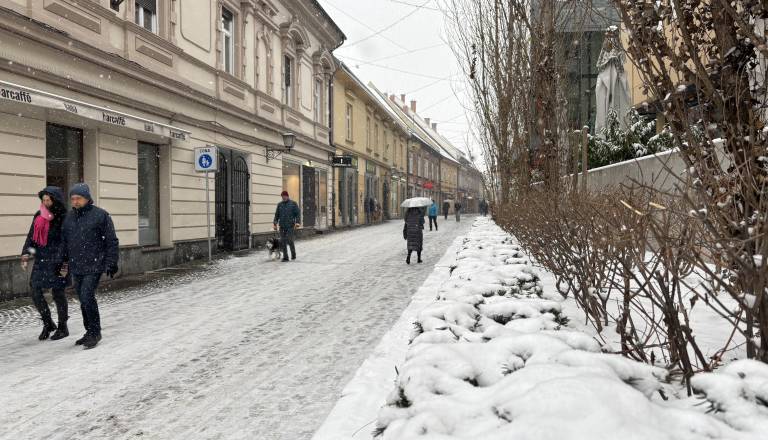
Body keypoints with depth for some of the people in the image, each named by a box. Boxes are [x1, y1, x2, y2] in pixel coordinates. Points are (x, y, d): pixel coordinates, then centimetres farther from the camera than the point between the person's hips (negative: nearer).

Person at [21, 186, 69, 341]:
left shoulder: (63, 218, -10)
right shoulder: (39, 216, 8)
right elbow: (31, 236, 12)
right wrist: (26, 253, -1)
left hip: (56, 260, -6)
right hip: (41, 260, 6)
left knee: (57, 291, 1)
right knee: (34, 288, 3)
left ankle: (62, 327, 16)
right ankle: (48, 323, 21)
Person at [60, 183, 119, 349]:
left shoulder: (100, 215, -7)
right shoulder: (69, 217, 12)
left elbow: (111, 241, -6)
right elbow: (65, 242, 20)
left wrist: (112, 262, -9)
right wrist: (64, 262, 17)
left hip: (94, 266, -6)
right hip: (76, 267, 6)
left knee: (87, 297, -14)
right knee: (83, 300, 11)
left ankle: (95, 332, -1)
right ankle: (89, 332, 22)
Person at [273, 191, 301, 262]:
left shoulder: (293, 204, 2)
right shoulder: (280, 204, 13)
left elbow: (298, 214, -2)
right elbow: (276, 215, 16)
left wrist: (297, 222, -14)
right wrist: (275, 223, 6)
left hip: (290, 226, -4)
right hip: (282, 226, 4)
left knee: (290, 241, -10)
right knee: (283, 242, 1)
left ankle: (293, 254, 13)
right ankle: (285, 257, 8)